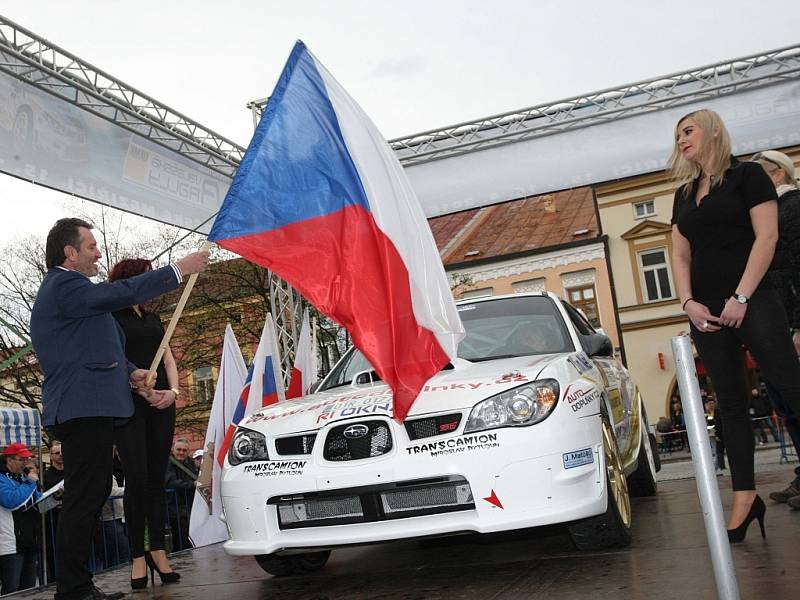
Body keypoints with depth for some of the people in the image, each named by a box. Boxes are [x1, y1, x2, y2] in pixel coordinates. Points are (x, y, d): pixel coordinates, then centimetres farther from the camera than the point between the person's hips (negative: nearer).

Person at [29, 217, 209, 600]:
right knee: (84, 499, -8)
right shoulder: (63, 285, -10)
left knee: (90, 495, 13)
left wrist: (129, 371, 15)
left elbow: (90, 347, 30)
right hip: (84, 409, -11)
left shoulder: (63, 288, 25)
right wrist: (179, 269, -15)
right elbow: (122, 293, -20)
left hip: (87, 410, 11)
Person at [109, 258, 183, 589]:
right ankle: (138, 557, -4)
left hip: (162, 402, 5)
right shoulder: (110, 316, 4)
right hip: (128, 403, -5)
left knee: (157, 478, 4)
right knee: (137, 478, -10)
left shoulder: (153, 319, 22)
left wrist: (173, 391, 0)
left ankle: (158, 552, 8)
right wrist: (145, 392, -14)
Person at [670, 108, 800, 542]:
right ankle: (745, 497, 9)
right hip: (706, 310, 6)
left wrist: (741, 298, -15)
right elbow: (680, 255, 14)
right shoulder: (683, 195, 18)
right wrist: (688, 302, -2)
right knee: (730, 402, 5)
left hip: (750, 301, -5)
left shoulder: (746, 175, 2)